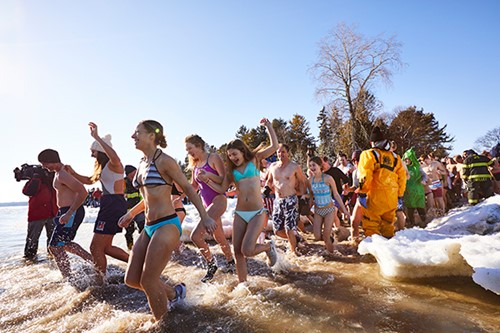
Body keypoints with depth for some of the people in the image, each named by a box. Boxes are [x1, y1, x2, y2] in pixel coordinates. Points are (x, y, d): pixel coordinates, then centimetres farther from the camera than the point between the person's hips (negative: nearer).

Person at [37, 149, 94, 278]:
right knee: (65, 244, 23)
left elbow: (83, 192, -28)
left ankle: (68, 278, 5)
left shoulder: (62, 175, -21)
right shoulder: (59, 173, 12)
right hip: (65, 211, 11)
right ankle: (93, 261, 29)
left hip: (71, 212, -11)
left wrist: (69, 213, -28)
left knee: (55, 247, -5)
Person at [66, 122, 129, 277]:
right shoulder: (103, 167, 19)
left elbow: (115, 158, -39)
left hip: (114, 205, -11)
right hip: (108, 205, 11)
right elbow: (89, 180, 31)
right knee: (106, 247, 16)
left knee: (96, 247, -2)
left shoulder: (113, 165, -13)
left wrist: (97, 137, -37)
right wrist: (73, 173, 16)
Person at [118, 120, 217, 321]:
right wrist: (132, 213, 28)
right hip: (149, 228, 9)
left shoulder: (164, 161, -11)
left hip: (166, 225, -9)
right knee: (131, 279, 11)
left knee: (148, 282, -3)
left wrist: (205, 217, -10)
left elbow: (187, 188, -8)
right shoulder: (142, 164, 13)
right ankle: (174, 294, 33)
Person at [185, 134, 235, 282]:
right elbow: (194, 186, 19)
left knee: (196, 235, -17)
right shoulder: (195, 164, 12)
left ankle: (211, 263, 5)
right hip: (206, 203, 8)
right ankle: (230, 262, 38)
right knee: (219, 237, 18)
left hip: (218, 200, -8)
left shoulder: (213, 157, -8)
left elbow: (225, 180, -13)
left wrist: (209, 175, -28)